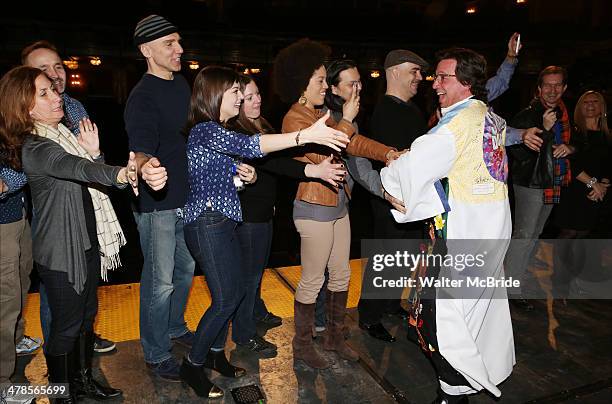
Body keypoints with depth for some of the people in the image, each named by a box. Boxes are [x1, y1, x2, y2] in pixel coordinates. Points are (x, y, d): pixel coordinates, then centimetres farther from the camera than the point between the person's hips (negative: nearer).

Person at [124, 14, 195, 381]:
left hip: (187, 198, 8)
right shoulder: (143, 97, -18)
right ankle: (156, 355, 24)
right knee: (160, 282, 3)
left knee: (186, 269, 21)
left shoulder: (181, 83, 7)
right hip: (158, 204, -8)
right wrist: (145, 166, -55)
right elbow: (141, 147, -32)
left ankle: (175, 328, 44)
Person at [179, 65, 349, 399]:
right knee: (225, 299, -3)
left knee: (234, 292, 13)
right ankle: (192, 365, 16)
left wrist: (247, 173, -2)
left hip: (223, 222, 9)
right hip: (207, 224, -9)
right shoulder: (205, 130, -17)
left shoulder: (219, 131, 15)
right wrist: (307, 135, -40)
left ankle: (215, 353, 31)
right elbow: (249, 146, -33)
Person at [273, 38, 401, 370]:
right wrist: (346, 119, -19)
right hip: (314, 210, -9)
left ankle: (334, 336, 33)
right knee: (312, 281, 3)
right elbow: (323, 156, -26)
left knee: (341, 275, 16)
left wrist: (387, 153, -7)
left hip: (337, 206, 9)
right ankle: (302, 345, 23)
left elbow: (354, 142, 6)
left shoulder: (321, 115, 12)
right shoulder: (293, 120, -14)